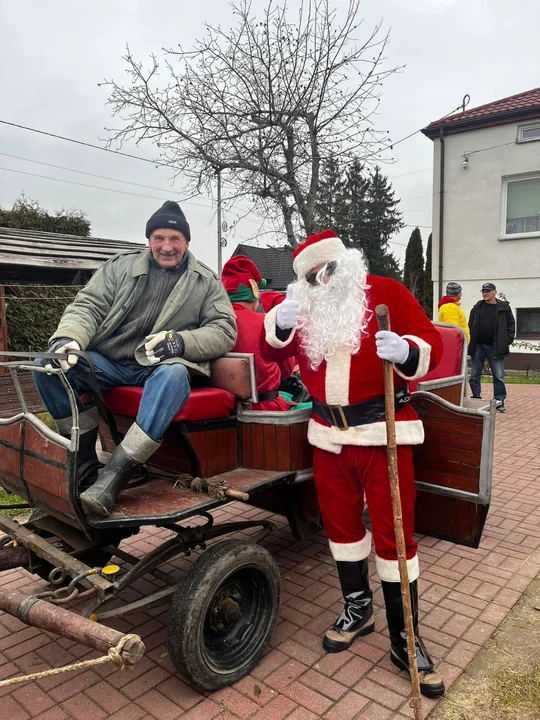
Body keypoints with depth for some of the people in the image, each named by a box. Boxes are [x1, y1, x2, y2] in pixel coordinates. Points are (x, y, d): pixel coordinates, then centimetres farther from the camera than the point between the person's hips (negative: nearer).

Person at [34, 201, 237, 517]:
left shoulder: (206, 281, 7)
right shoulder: (121, 266, 12)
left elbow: (225, 330, -1)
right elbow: (88, 306, 4)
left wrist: (181, 342, -21)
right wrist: (69, 338, -19)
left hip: (163, 366, -3)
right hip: (109, 361, 3)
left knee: (174, 375, -38)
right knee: (48, 366, -20)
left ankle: (113, 477, -37)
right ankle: (84, 462, -9)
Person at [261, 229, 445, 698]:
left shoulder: (385, 292, -4)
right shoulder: (305, 305, 9)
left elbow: (430, 342, -7)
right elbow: (273, 350, 2)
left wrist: (407, 352, -29)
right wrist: (281, 323, -19)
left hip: (383, 431, -4)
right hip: (329, 432, 5)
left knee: (394, 531, 2)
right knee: (340, 522, 16)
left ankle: (405, 637, 18)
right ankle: (358, 607, 38)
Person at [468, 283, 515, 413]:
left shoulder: (504, 307, 2)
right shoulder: (477, 307, 8)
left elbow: (511, 325, 5)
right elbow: (470, 326, 9)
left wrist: (508, 341, -4)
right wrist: (470, 343, -1)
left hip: (495, 348, -2)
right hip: (478, 347, 2)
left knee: (498, 376, 3)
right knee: (475, 375, 6)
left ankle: (499, 401, 13)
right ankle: (476, 398, 17)